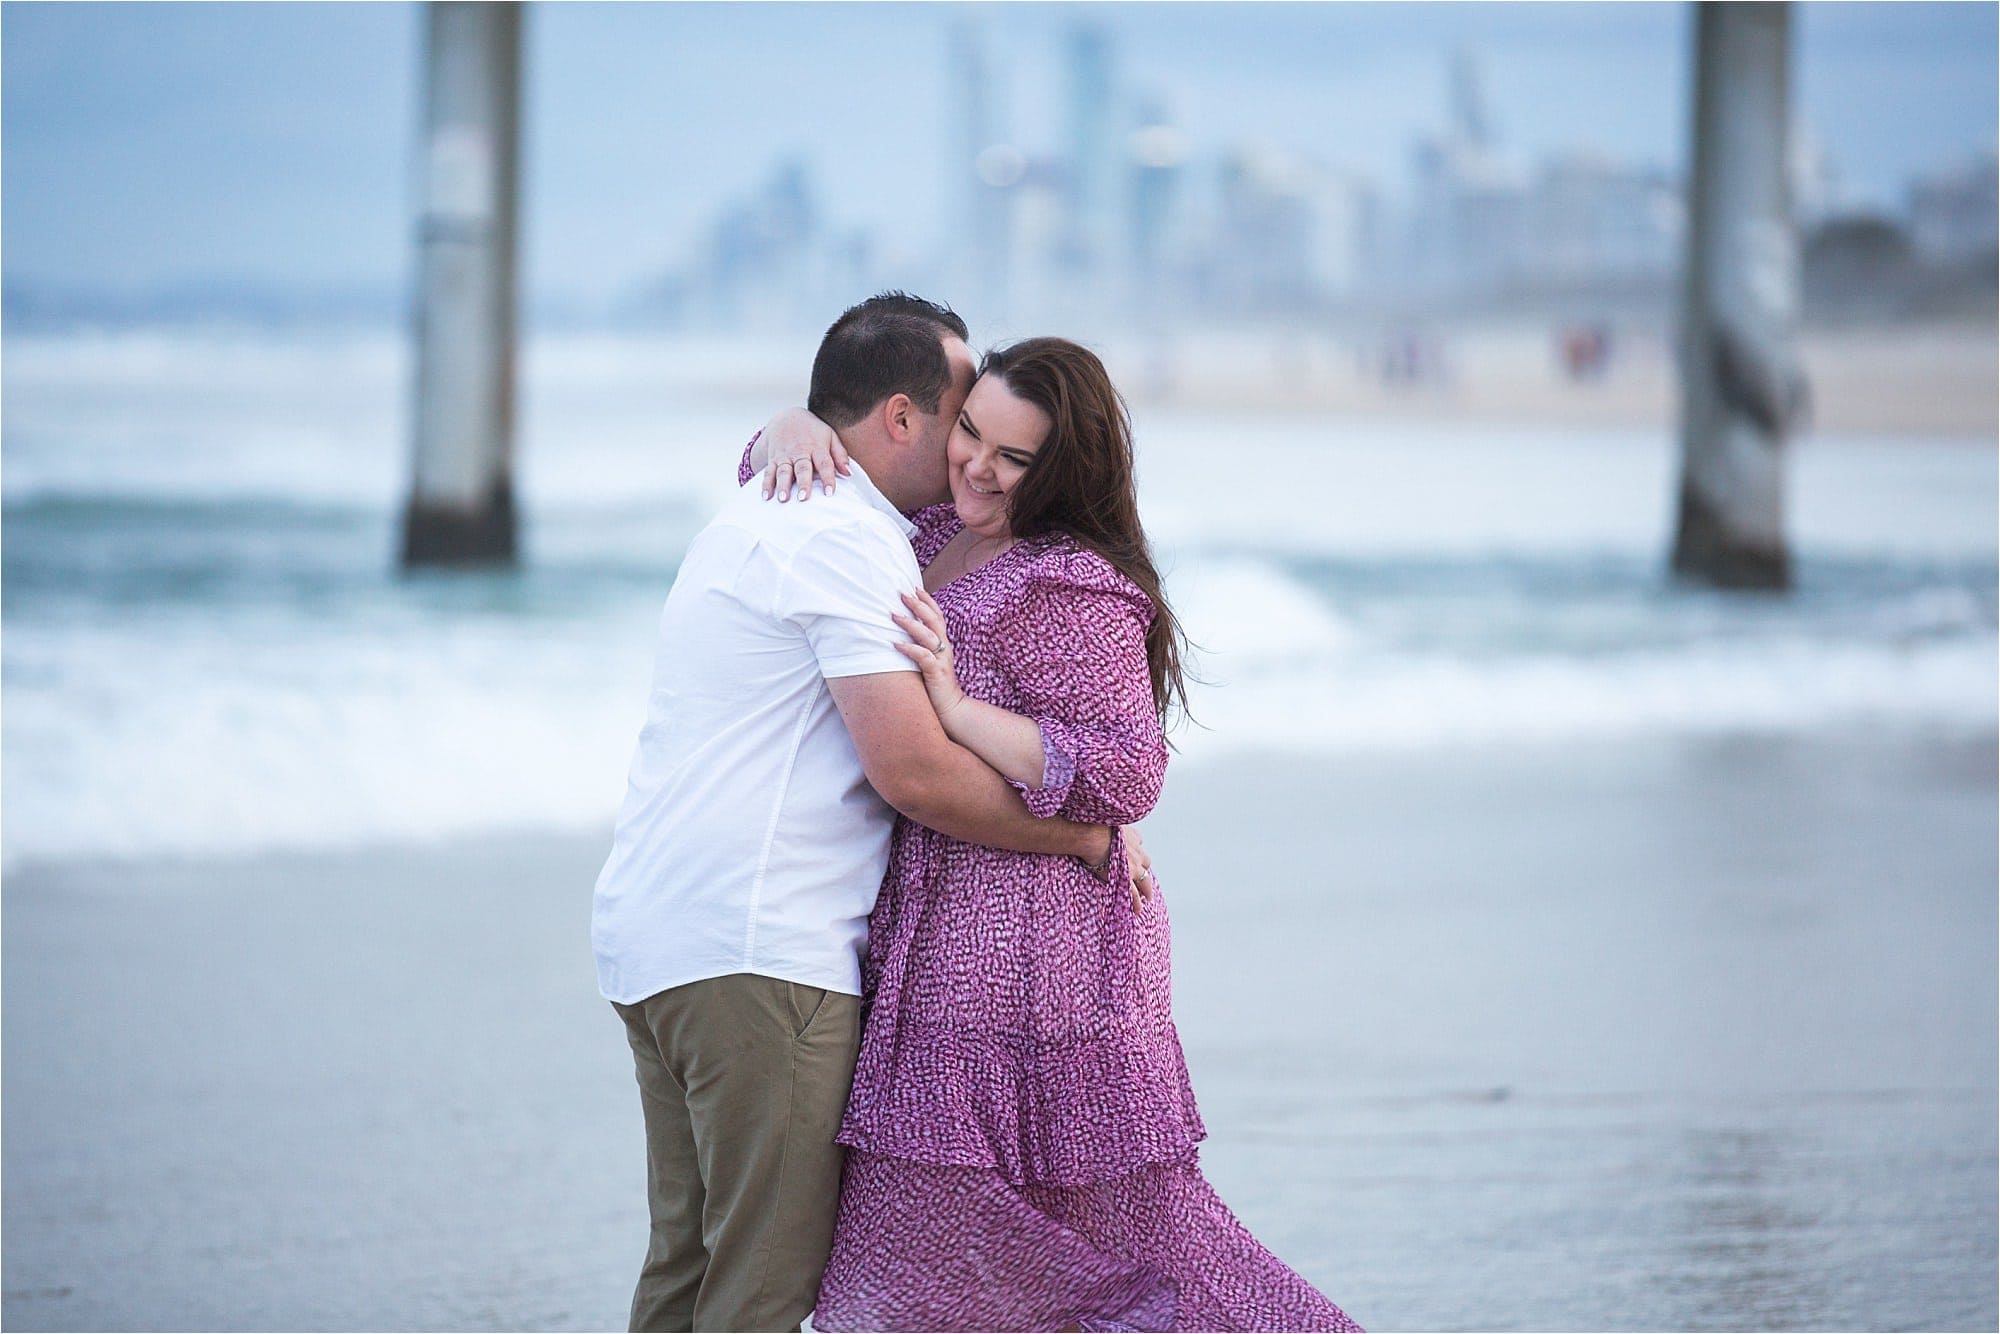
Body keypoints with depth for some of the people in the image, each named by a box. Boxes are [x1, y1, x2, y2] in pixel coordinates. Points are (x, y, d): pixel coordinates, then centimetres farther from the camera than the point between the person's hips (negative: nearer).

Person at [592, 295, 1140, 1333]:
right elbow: (913, 771, -18)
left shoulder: (757, 521, 20)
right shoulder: (847, 539, -12)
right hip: (759, 950, -10)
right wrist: (1090, 837, -7)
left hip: (649, 933, 10)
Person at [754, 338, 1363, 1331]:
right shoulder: (933, 531, 13)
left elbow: (1127, 774, -20)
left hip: (1024, 955, -9)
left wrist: (957, 709, -23)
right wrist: (794, 429, 2)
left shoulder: (1072, 589, -14)